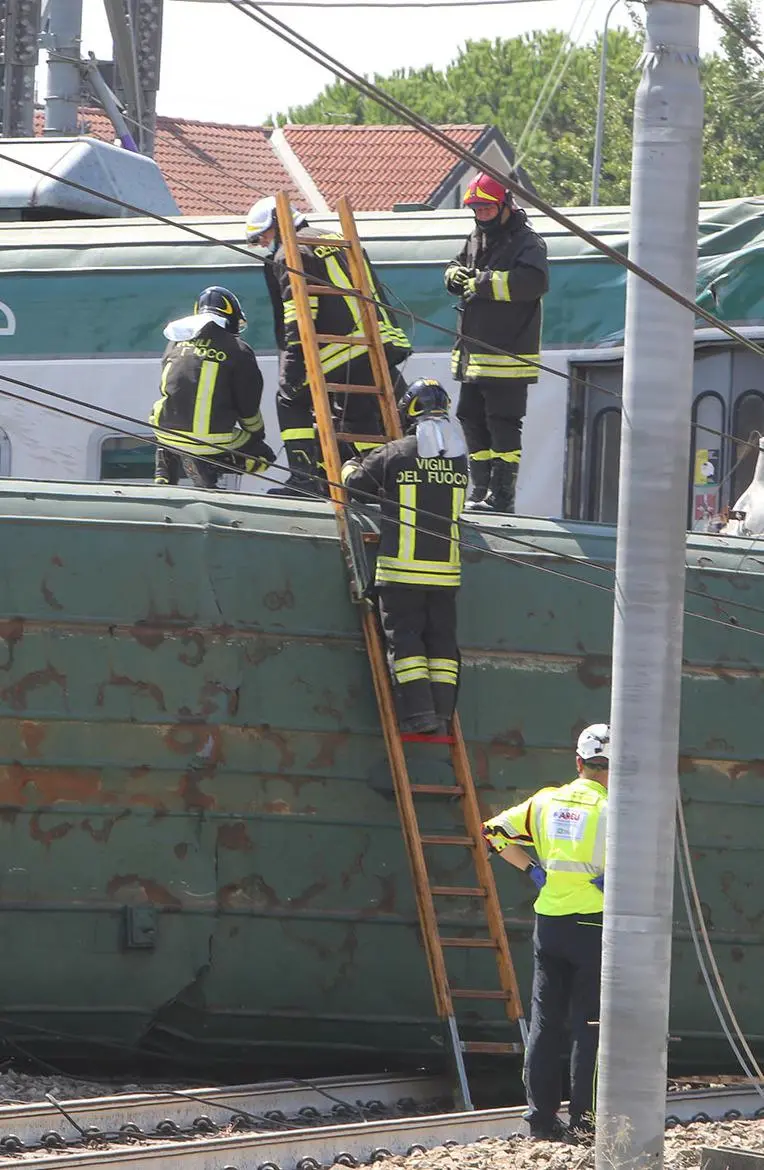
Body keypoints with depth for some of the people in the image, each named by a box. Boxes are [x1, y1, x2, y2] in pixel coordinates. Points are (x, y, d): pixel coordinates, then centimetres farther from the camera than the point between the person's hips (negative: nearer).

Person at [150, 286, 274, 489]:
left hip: (167, 433, 5)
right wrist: (258, 435, 21)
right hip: (214, 440, -5)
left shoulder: (177, 343, 9)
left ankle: (163, 479, 18)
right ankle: (206, 466, -2)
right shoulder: (239, 352, -5)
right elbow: (248, 410, 0)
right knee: (264, 457, 16)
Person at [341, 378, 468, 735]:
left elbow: (355, 483, 5)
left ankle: (419, 711, -10)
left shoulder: (393, 455, -6)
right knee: (441, 641, 9)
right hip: (445, 568, 3)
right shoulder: (458, 459, 5)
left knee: (405, 640, 0)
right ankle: (442, 713, 4)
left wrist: (349, 467, 27)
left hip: (402, 568, -3)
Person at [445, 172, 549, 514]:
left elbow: (533, 281, -27)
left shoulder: (527, 242, -10)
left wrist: (484, 282, -23)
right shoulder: (476, 239, 17)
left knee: (503, 427, -7)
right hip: (473, 354, 9)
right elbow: (457, 269, 28)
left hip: (508, 355, -9)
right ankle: (480, 492, 22)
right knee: (473, 422, 13)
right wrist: (455, 275, 2)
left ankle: (502, 496, -4)